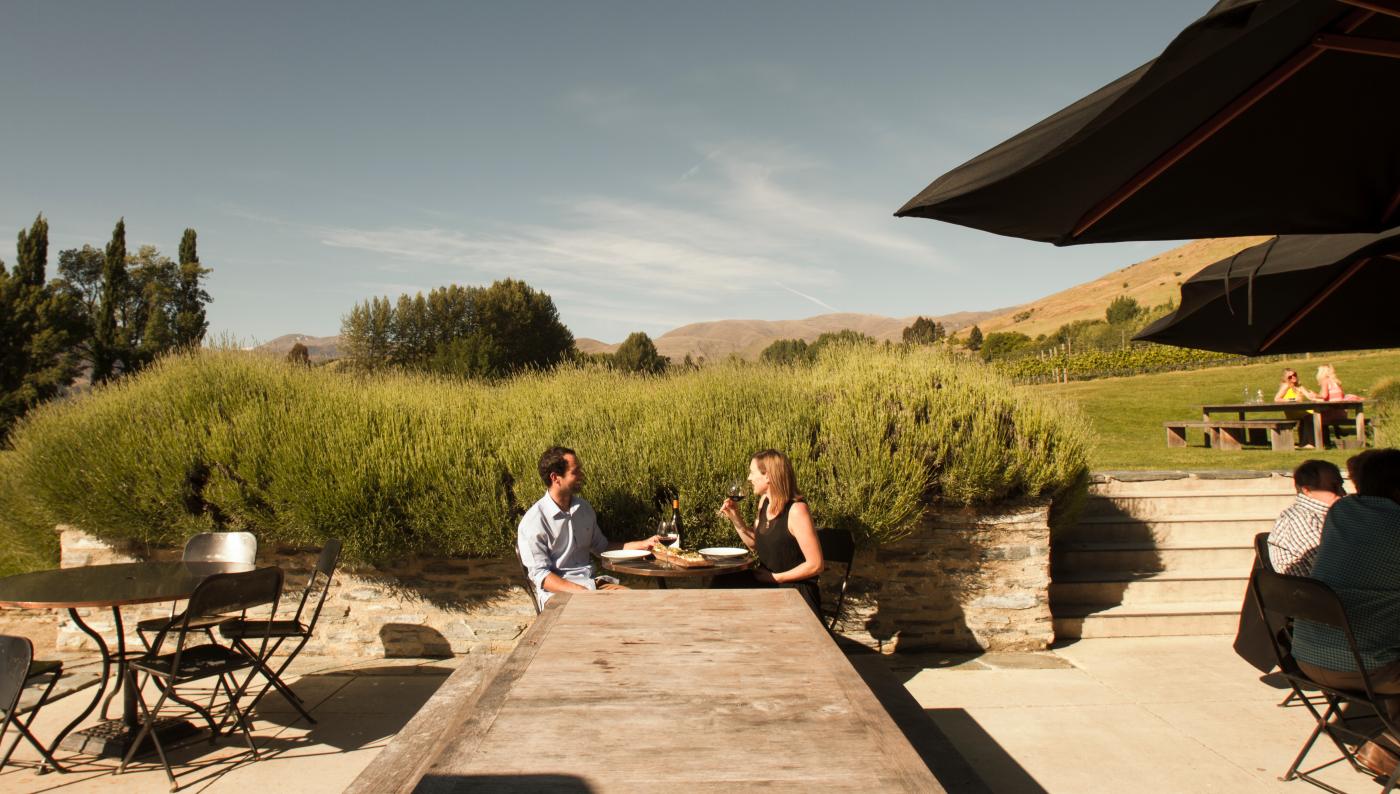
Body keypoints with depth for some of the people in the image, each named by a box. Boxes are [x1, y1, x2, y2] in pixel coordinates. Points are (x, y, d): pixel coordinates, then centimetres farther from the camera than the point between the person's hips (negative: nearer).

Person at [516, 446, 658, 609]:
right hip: (558, 592, -7)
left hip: (591, 583, 7)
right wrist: (582, 593, -24)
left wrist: (643, 544, 14)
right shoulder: (534, 521, -11)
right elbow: (540, 575, -14)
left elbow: (601, 546, 25)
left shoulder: (583, 507, 11)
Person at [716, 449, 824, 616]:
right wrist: (735, 518, 2)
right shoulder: (764, 501, 5)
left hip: (795, 588, -8)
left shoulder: (796, 510, -20)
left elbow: (815, 565, -19)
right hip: (765, 581, 8)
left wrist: (776, 577, -15)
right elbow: (754, 543, 17)